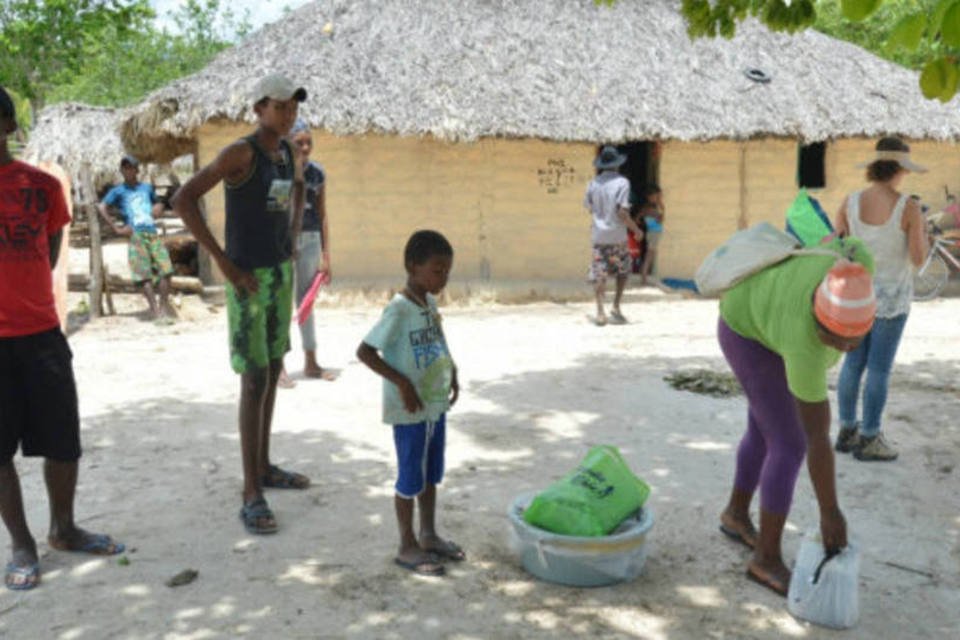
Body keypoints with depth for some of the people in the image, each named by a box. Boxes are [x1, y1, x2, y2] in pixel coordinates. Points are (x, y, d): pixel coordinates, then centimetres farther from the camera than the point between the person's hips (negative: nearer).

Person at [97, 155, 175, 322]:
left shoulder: (147, 188, 17)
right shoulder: (118, 191, 5)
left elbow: (158, 203, 33)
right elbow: (101, 207, -5)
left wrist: (158, 208, 10)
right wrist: (116, 227, -10)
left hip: (153, 234, 4)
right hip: (135, 236, -4)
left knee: (165, 269, -6)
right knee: (144, 275, -11)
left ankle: (164, 305, 6)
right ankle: (155, 310, -13)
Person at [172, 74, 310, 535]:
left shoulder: (288, 151, 7)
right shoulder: (240, 152, -18)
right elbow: (183, 201, -24)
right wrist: (223, 262, -22)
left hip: (281, 273, 9)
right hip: (247, 278, -8)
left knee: (273, 370, 15)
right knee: (255, 381, -8)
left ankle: (264, 466, 30)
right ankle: (251, 494, -1)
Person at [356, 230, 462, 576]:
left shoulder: (430, 303, 4)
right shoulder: (398, 310, -20)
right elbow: (365, 351, -22)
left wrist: (451, 371, 6)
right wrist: (402, 383, -24)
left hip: (436, 404, 8)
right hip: (409, 410, -8)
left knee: (431, 474, 18)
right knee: (410, 478, 5)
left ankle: (429, 536, 33)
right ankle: (407, 546, 19)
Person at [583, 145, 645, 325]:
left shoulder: (594, 183, 4)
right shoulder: (622, 182, -10)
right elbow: (622, 212, -16)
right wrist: (636, 229, -5)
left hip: (598, 234, 3)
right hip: (617, 235, -3)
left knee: (599, 274, 2)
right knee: (623, 271, 16)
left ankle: (600, 312, -7)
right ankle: (616, 306, 8)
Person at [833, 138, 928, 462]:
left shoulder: (850, 201, -8)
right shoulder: (909, 207, -18)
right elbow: (918, 259, -12)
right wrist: (922, 231, 6)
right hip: (890, 297, -4)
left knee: (853, 363, 15)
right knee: (879, 369, 4)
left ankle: (847, 432, 22)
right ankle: (868, 441, 12)